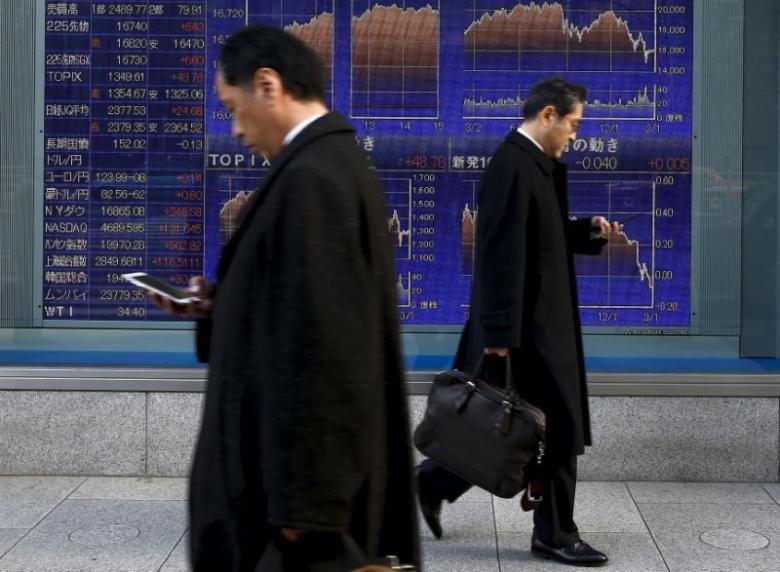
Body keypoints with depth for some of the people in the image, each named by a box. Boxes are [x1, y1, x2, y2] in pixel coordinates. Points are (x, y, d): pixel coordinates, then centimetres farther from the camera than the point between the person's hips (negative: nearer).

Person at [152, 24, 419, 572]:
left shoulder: (310, 178, -21)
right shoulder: (340, 160, 10)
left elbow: (321, 342, -25)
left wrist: (301, 498, -22)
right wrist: (221, 305, 9)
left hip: (305, 462, -10)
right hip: (322, 453, 10)